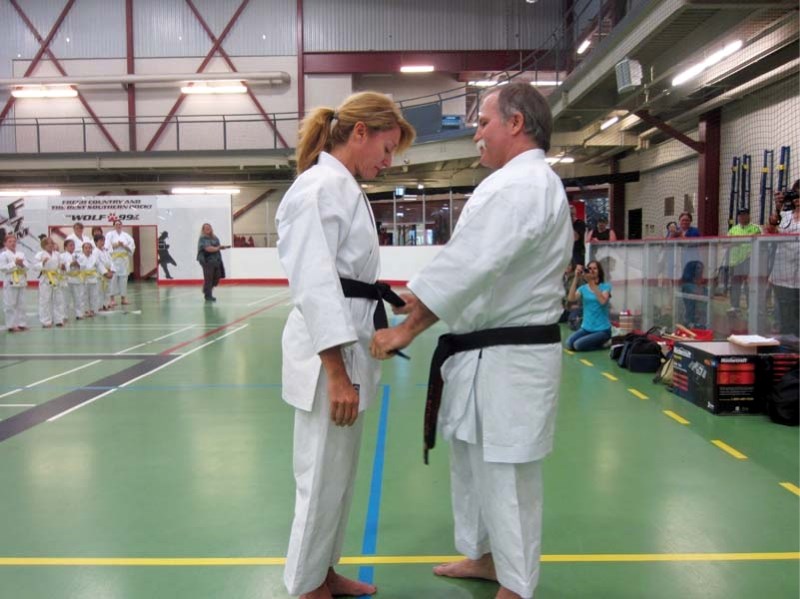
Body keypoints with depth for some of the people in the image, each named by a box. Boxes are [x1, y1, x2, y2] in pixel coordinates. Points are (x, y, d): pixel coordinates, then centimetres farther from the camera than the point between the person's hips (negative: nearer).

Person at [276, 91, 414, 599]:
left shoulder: (345, 188, 16)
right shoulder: (321, 187, -15)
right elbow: (314, 283, -22)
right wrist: (336, 372, -23)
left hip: (349, 346, 10)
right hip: (329, 353, -10)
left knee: (340, 471, 19)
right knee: (323, 475, 3)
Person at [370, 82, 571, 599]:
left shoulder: (520, 184, -18)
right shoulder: (529, 184, 18)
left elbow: (470, 266, -26)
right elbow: (480, 267, 18)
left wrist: (405, 330, -20)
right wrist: (417, 301, 9)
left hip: (508, 358, -11)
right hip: (488, 351, 11)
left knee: (506, 475, 3)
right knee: (471, 460, 22)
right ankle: (484, 556, 40)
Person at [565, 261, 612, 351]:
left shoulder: (605, 286, -4)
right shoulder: (583, 288, 5)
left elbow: (603, 301, -25)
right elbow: (571, 298, -15)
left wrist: (592, 283, -30)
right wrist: (576, 278, -21)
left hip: (602, 329, -5)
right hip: (586, 328, 5)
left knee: (578, 345, -21)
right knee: (569, 344, -17)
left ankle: (603, 343, 6)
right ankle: (594, 342, 11)